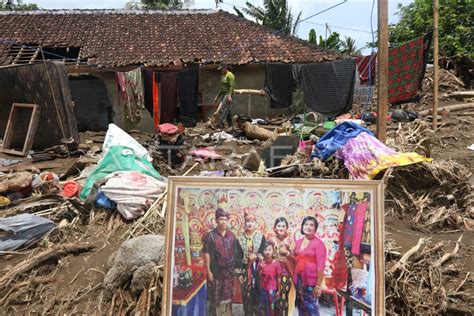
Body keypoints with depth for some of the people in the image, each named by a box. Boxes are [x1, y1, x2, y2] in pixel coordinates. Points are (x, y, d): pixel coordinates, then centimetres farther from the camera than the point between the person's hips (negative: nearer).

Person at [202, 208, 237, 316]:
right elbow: (206, 254, -9)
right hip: (215, 271, -3)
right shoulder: (210, 236, -10)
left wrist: (235, 268, 4)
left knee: (228, 295, 13)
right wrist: (208, 271, -11)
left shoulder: (232, 236, 1)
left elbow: (235, 253, 6)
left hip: (229, 271, 3)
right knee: (215, 297, 6)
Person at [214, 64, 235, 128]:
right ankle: (230, 125, 9)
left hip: (228, 94, -9)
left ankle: (220, 124, -22)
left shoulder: (230, 75, -8)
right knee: (227, 111, 7)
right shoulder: (223, 76, 19)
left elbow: (231, 87, -18)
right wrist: (217, 97, 22)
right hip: (223, 94, 9)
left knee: (223, 109, -18)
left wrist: (229, 96, -28)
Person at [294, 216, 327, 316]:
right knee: (301, 306, 13)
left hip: (311, 280, -6)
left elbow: (320, 266, -13)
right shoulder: (298, 242, 9)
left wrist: (318, 285, -15)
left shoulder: (318, 243, -9)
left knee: (312, 307, -4)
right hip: (299, 279, 6)